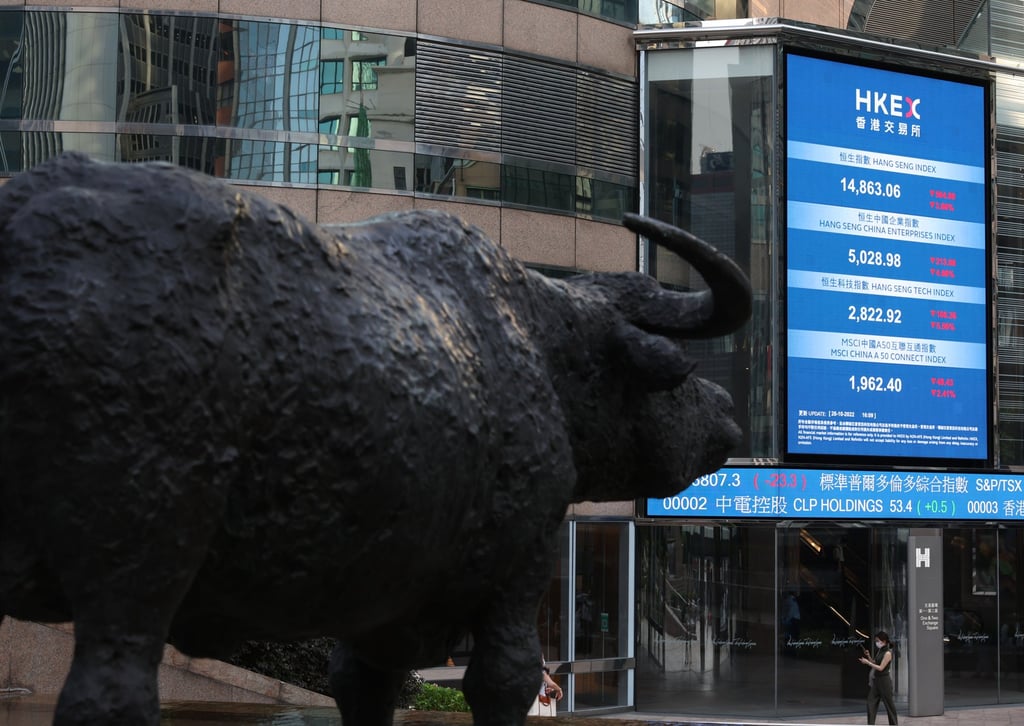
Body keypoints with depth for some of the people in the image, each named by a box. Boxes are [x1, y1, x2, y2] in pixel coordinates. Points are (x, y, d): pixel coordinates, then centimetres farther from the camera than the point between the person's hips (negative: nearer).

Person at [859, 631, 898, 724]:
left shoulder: (887, 653, -15)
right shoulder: (880, 651, 11)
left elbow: (880, 668, -18)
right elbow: (875, 663, 18)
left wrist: (867, 662, -17)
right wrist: (869, 656, 4)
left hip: (884, 681, -8)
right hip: (876, 680, 8)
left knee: (889, 703, 3)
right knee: (871, 703, 2)